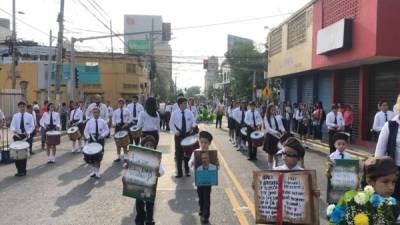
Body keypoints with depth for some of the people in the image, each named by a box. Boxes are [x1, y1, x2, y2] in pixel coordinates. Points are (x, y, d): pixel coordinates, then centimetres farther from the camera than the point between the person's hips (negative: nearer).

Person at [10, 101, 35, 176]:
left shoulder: (29, 116, 1)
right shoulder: (15, 116, 5)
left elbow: (32, 126, -1)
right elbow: (12, 126, -2)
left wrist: (28, 132, -19)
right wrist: (14, 130, -24)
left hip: (26, 136, -2)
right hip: (17, 136, 2)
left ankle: (22, 170, 11)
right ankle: (19, 170, 15)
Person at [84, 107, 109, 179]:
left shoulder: (103, 121, -1)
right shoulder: (89, 122, 2)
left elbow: (107, 130, -1)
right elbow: (86, 131, 5)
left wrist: (102, 135, -17)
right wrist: (88, 137, -12)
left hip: (100, 140, -1)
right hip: (92, 140, 1)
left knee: (99, 157, 2)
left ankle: (97, 171, 12)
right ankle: (93, 170, 20)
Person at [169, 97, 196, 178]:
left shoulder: (189, 113, 0)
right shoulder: (175, 113, -4)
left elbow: (193, 122, 3)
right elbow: (171, 124, 0)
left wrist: (193, 126, -19)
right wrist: (175, 131, -14)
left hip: (187, 134, 1)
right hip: (178, 135, -1)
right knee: (178, 153, 3)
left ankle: (187, 171, 24)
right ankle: (179, 172, 15)